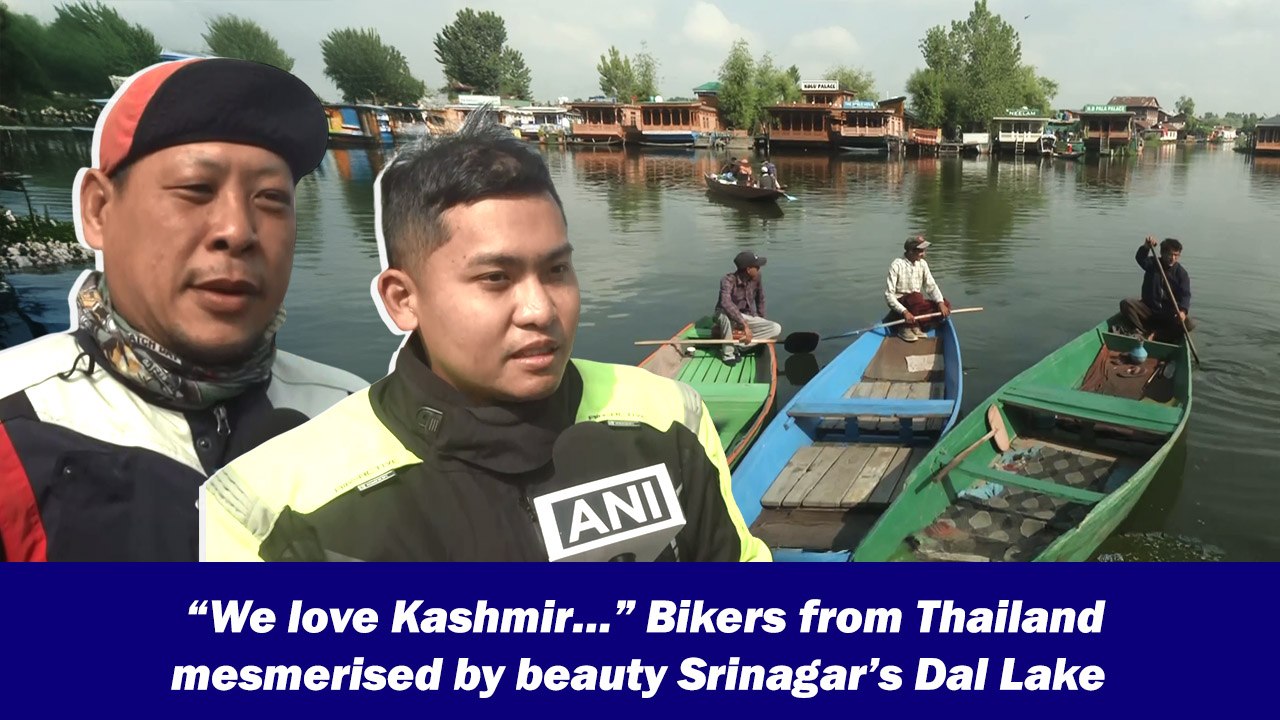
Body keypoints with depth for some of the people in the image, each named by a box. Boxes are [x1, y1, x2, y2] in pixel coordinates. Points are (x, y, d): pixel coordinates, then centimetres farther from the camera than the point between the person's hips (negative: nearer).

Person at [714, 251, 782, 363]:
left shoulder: (757, 278, -10)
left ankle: (738, 345, -22)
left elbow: (760, 299, 9)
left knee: (776, 328, -16)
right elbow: (726, 303, -45)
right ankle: (728, 353, -25)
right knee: (725, 313, -42)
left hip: (747, 318, 5)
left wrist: (762, 320, 15)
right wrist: (744, 325, -49)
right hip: (726, 318, -5)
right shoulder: (729, 280, -27)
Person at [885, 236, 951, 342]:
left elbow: (931, 286, 0)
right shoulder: (896, 265, -16)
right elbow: (889, 295, -21)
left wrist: (940, 303, -20)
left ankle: (916, 326, -16)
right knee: (916, 296, -36)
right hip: (900, 303, -6)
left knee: (946, 304, -14)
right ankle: (906, 328, -18)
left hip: (917, 305, 6)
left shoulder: (922, 264, 3)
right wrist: (904, 312, -32)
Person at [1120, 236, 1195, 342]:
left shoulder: (1181, 273, -1)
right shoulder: (1152, 263, 1)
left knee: (1190, 324, -27)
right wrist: (1145, 247, -47)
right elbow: (1140, 259, -23)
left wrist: (1182, 310, -33)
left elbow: (1185, 295, -12)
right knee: (1126, 303, -28)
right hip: (1148, 308, 0)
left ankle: (1154, 335, -27)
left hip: (1169, 315, 0)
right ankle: (1143, 332, -29)